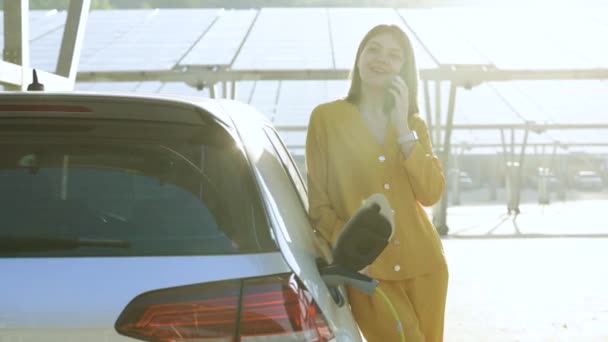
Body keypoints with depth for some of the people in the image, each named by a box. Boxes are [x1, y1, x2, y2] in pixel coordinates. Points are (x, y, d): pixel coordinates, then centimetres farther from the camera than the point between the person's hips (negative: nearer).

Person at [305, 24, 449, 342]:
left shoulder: (414, 124, 13)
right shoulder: (327, 117, 1)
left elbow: (431, 193, -3)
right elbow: (317, 201, 0)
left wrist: (403, 127, -8)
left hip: (422, 265, 4)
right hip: (369, 270, -4)